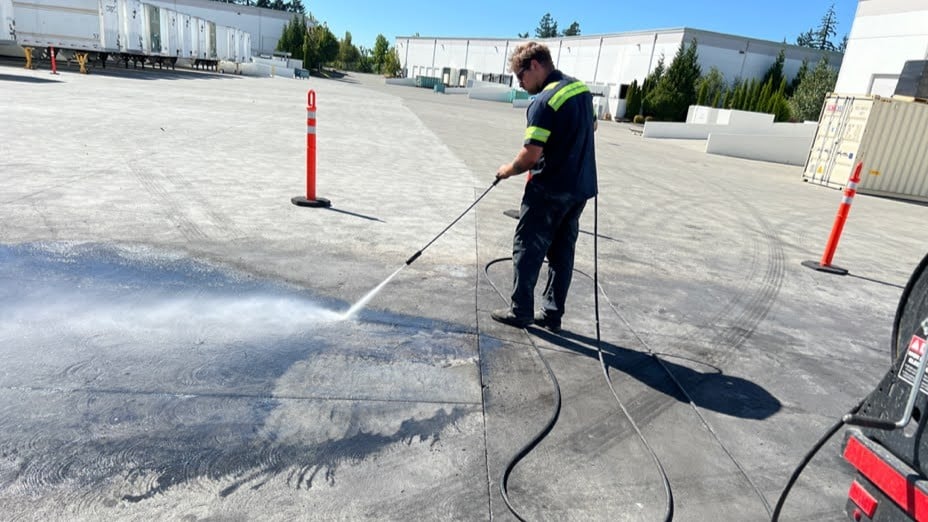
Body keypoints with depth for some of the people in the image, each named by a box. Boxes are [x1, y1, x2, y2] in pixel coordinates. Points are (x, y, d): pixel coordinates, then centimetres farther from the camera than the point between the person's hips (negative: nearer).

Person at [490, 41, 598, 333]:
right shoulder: (581, 88, 8)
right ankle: (552, 314, 20)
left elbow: (531, 155, -21)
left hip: (549, 190, -8)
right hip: (581, 188, 8)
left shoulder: (544, 101, -19)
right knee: (562, 252, 12)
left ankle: (520, 311, 12)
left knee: (527, 249, 5)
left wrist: (509, 170, -4)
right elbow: (591, 126, 24)